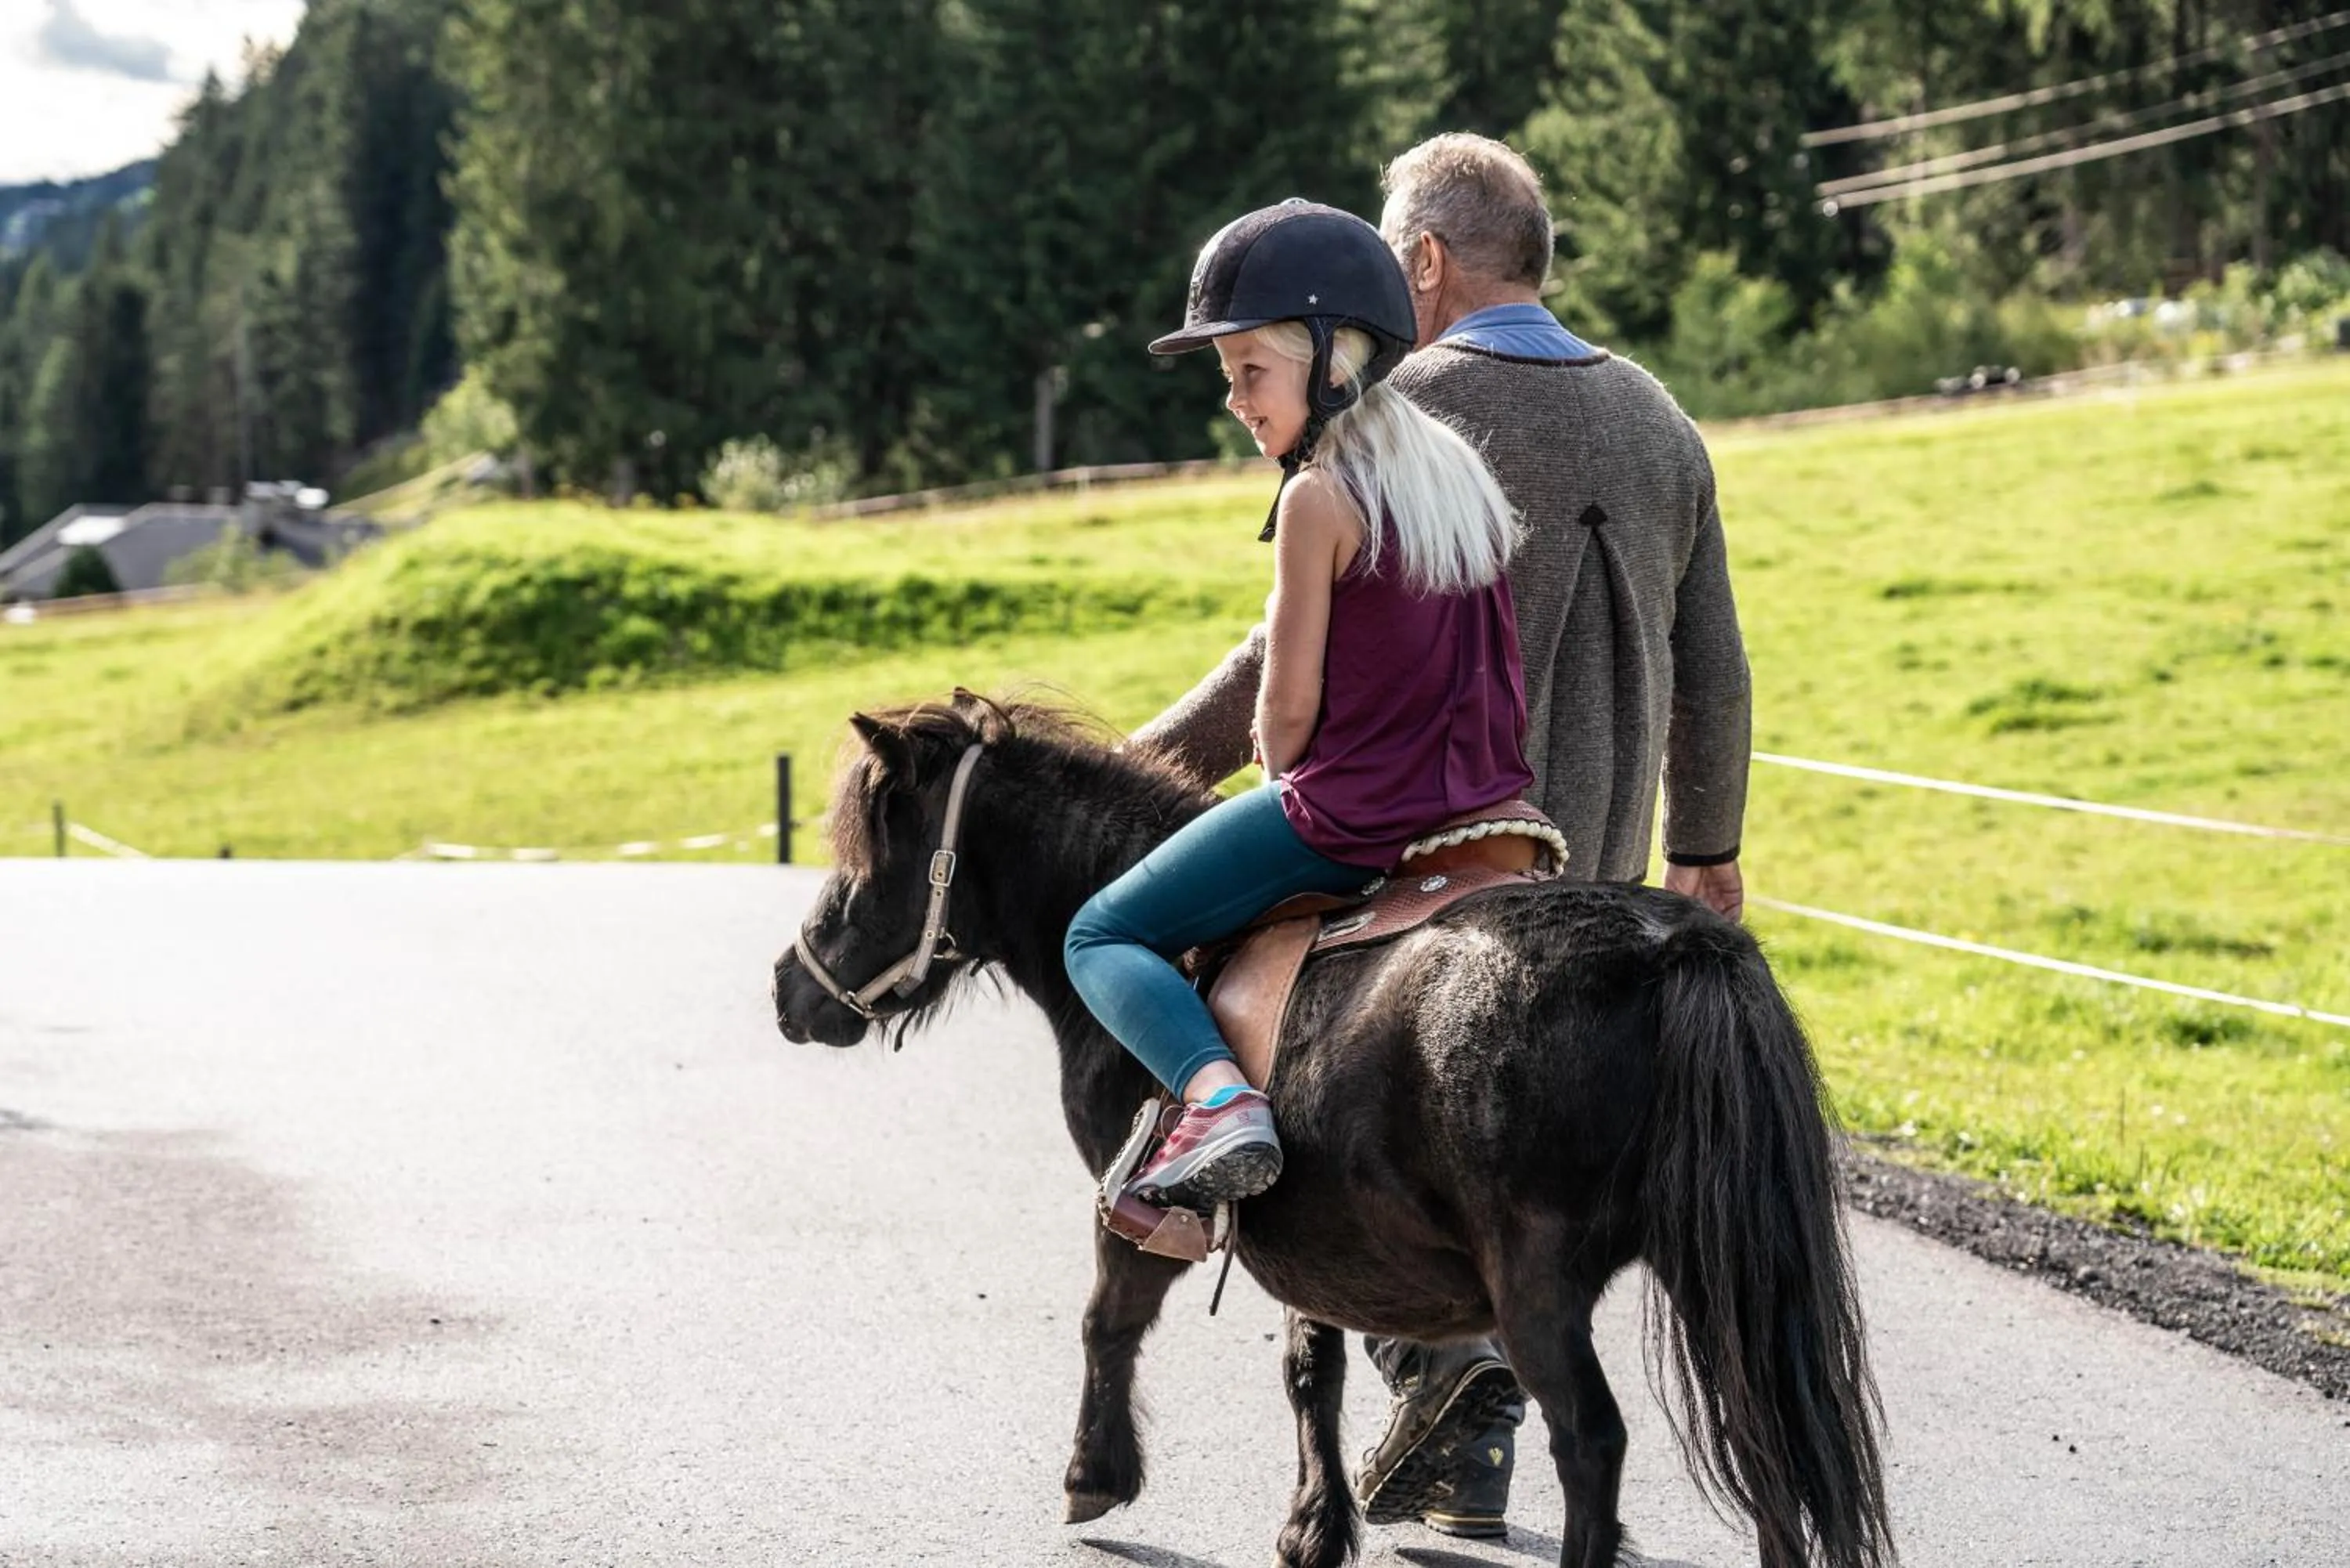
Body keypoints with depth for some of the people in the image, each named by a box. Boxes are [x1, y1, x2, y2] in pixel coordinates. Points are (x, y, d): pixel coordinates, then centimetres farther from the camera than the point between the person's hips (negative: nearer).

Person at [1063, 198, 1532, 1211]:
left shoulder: (1321, 496, -15)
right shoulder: (1463, 472, 8)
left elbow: (1289, 706, -13)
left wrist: (1291, 786, 7)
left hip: (1353, 818, -8)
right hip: (1489, 808, 8)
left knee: (1101, 938, 3)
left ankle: (1219, 1096, -21)